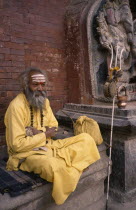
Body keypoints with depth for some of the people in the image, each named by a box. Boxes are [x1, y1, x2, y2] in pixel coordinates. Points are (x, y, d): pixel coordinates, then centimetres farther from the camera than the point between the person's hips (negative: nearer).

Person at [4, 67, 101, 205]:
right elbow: (17, 145, -22)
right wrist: (44, 135, -15)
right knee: (53, 166, -39)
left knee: (86, 139, -4)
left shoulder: (44, 101, 4)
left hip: (48, 146, 7)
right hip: (26, 153, -7)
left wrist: (39, 132, -11)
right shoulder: (17, 106, -20)